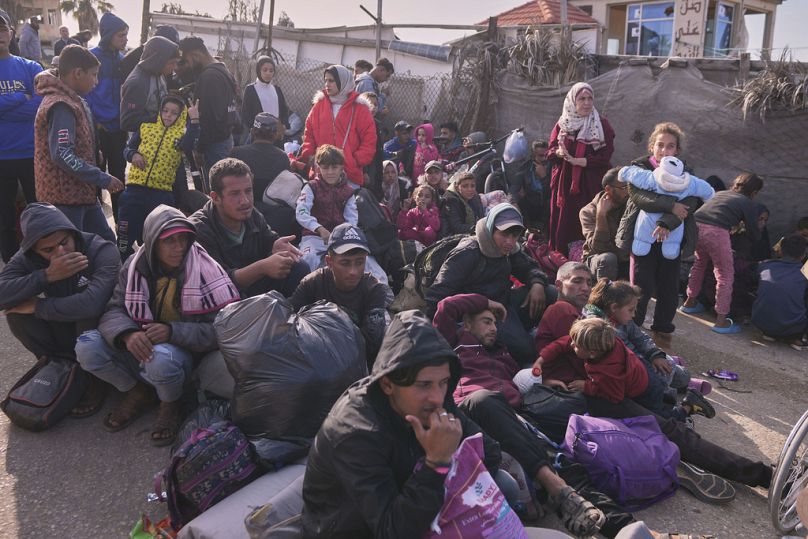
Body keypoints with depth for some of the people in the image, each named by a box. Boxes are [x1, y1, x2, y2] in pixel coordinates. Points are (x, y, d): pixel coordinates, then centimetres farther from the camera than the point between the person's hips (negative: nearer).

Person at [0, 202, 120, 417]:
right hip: (63, 332, 4)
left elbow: (92, 303, -43)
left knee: (88, 310, -34)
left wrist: (36, 307, -29)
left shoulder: (102, 251, -27)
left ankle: (92, 382, -11)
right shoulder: (27, 257, -11)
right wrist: (47, 275, -36)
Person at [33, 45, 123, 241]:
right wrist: (103, 179, -22)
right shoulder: (61, 106, -17)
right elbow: (62, 155, -26)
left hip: (81, 193, 10)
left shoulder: (72, 101, 15)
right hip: (64, 197, -10)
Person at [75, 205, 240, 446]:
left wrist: (173, 332, -33)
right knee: (87, 347, -18)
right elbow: (113, 310, -8)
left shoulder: (205, 269, -17)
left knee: (161, 359, -38)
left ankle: (171, 404, -2)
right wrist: (128, 334, -32)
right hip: (142, 346, 4)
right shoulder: (136, 266, -4)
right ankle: (138, 391, 7)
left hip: (184, 351, -4)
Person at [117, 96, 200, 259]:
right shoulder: (146, 127, 11)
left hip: (162, 193, -2)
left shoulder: (182, 133, 3)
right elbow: (127, 149, 17)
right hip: (135, 188, 2)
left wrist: (194, 121, -28)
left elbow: (187, 146, -20)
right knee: (126, 236, 6)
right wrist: (133, 155, -5)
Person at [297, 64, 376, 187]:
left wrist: (357, 160, -11)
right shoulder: (319, 104, 12)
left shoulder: (359, 107, 1)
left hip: (350, 173, -3)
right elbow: (309, 133, 15)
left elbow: (369, 139, -1)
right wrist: (308, 155, 0)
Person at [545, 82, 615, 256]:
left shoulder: (602, 125, 1)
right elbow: (550, 153, 5)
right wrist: (560, 152, -18)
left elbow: (605, 157, -8)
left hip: (590, 188, -2)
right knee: (563, 229, 1)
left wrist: (575, 160, -16)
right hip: (564, 186, 2)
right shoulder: (562, 124, 10)